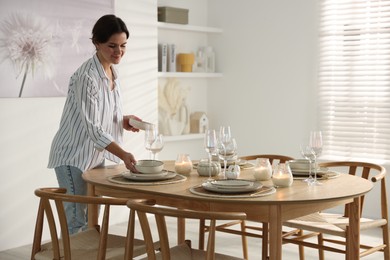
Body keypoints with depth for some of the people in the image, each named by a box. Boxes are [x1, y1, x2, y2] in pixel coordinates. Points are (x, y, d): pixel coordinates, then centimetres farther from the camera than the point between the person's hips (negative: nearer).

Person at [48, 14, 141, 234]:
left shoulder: (112, 72, 4)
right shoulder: (86, 77, -22)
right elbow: (91, 127, -27)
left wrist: (123, 121, -3)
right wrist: (123, 155, -36)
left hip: (96, 155, 8)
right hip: (74, 155, -8)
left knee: (92, 220, 13)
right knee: (76, 221, -5)